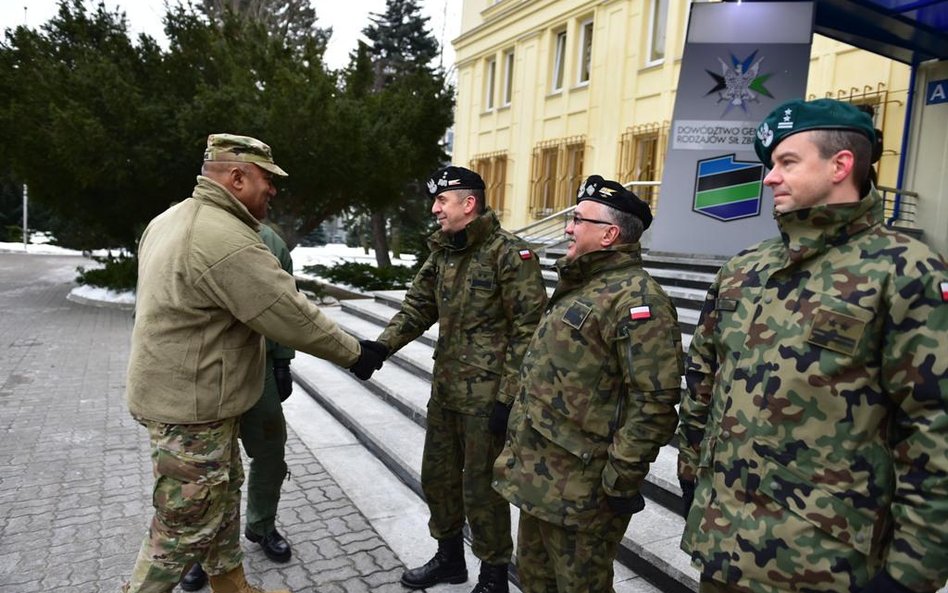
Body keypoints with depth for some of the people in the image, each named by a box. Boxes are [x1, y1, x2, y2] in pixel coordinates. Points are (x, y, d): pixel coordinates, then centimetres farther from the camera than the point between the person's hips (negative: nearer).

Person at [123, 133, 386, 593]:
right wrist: (355, 353, -10)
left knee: (223, 498, 22)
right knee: (184, 529, 4)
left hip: (174, 391, 11)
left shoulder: (170, 219, 8)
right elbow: (293, 318, -22)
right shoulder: (230, 242, -26)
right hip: (193, 408, -11)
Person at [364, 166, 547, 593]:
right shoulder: (442, 253, 8)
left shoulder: (510, 254, -15)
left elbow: (529, 330, -17)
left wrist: (509, 396, -19)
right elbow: (418, 306, 8)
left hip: (487, 396, -8)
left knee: (480, 489, 6)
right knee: (437, 476, 19)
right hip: (445, 390, 8)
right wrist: (382, 345, -9)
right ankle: (449, 558, 42)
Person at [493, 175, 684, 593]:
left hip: (580, 491, -10)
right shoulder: (578, 286, 13)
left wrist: (622, 482, -21)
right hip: (538, 478, 10)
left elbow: (655, 403, -25)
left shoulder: (636, 296, -20)